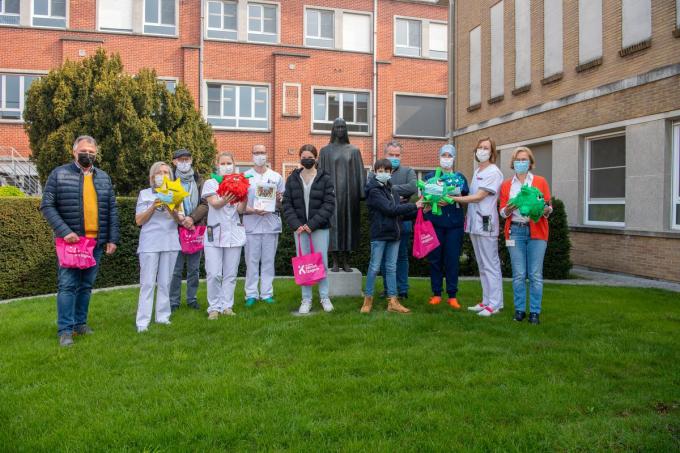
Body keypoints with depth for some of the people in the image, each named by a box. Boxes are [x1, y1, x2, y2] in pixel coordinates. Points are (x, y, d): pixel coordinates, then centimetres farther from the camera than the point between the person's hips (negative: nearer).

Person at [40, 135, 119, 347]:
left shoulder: (104, 178, 11)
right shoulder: (59, 174, 0)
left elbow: (112, 210, 10)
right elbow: (47, 206, -6)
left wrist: (113, 238, 3)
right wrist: (64, 231, -16)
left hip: (96, 241, 4)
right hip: (70, 240, -4)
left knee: (86, 285, 11)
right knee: (68, 285, -4)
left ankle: (80, 322, 22)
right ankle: (65, 330, 2)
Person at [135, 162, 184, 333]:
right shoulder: (145, 194, 6)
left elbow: (181, 221, 3)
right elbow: (139, 221, 0)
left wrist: (174, 212, -17)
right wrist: (154, 207, -12)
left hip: (170, 243, 2)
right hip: (150, 244, -2)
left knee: (165, 283, 7)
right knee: (148, 283, -4)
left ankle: (163, 316, 15)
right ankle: (142, 322, -2)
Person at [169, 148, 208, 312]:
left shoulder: (199, 181, 9)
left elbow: (205, 203, 1)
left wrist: (192, 218, -14)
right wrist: (181, 220, -16)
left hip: (196, 228, 2)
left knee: (194, 268, 10)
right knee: (176, 268, 2)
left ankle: (192, 298, 22)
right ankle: (174, 301, 12)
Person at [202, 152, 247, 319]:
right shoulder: (211, 183, 4)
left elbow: (241, 210, -4)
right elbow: (215, 204, -14)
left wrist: (244, 198, -25)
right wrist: (225, 200, -37)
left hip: (234, 234, 3)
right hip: (214, 233, -2)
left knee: (230, 274, 4)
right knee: (214, 274, -7)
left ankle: (227, 305, 14)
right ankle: (214, 307, 6)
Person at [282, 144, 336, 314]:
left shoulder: (325, 178, -1)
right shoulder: (292, 179, 5)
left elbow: (329, 204, -7)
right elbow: (287, 204, 3)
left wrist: (312, 224, -14)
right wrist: (296, 224, -10)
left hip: (320, 228, -2)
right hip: (299, 228, 2)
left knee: (321, 262, 3)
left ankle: (324, 297, 18)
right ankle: (306, 299, 16)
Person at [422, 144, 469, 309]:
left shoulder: (460, 177, 13)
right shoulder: (430, 176, 13)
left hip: (454, 222, 0)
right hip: (435, 221, 0)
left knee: (452, 259, 0)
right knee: (435, 258, 2)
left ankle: (452, 295, 7)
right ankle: (436, 294, 12)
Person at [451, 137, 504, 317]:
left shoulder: (494, 172, -9)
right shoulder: (477, 172, 17)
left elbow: (479, 196, -15)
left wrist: (453, 198, -15)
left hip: (486, 224, -9)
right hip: (474, 223, 9)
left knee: (491, 265, -3)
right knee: (482, 265, 14)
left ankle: (495, 304, 3)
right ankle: (486, 301, 23)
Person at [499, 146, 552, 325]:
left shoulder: (540, 181, 10)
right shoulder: (506, 185, 12)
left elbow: (549, 207, 7)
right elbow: (502, 212, 9)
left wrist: (545, 210, -15)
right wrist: (509, 209, -13)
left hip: (536, 231, -1)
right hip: (515, 231, 1)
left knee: (535, 274, -2)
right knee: (519, 274, 1)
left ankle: (534, 312, 6)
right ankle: (519, 309, 12)